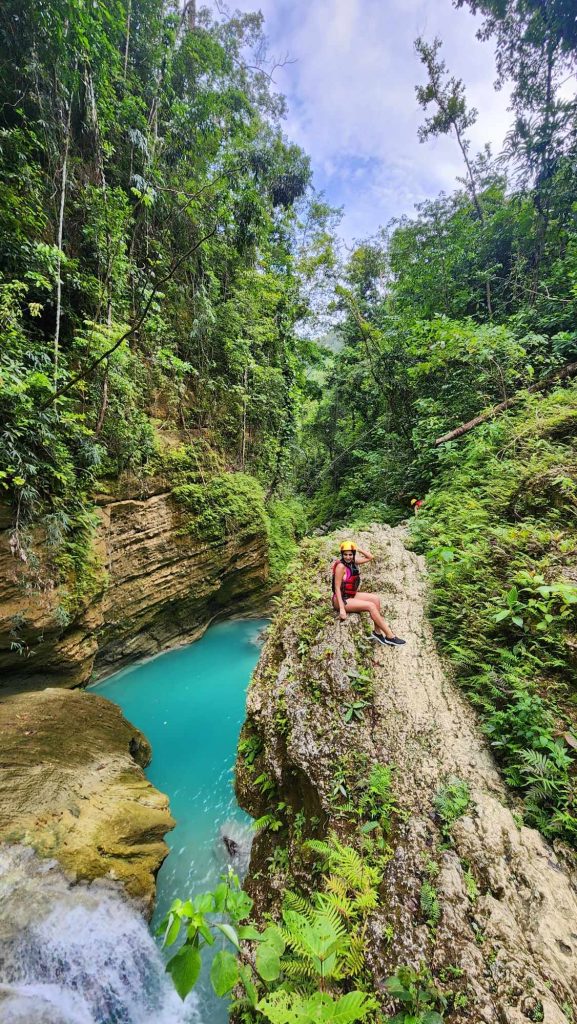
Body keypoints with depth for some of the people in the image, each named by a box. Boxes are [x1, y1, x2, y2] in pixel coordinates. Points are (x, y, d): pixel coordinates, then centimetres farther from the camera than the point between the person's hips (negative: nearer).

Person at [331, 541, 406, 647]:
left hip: (351, 595, 8)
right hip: (341, 599, -8)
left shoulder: (353, 562, 3)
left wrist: (358, 549, -1)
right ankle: (390, 636, -10)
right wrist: (342, 609, -26)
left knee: (376, 598, -5)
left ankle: (377, 632, -2)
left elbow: (370, 557, 12)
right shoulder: (341, 566, -20)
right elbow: (337, 588, -22)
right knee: (371, 606, -18)